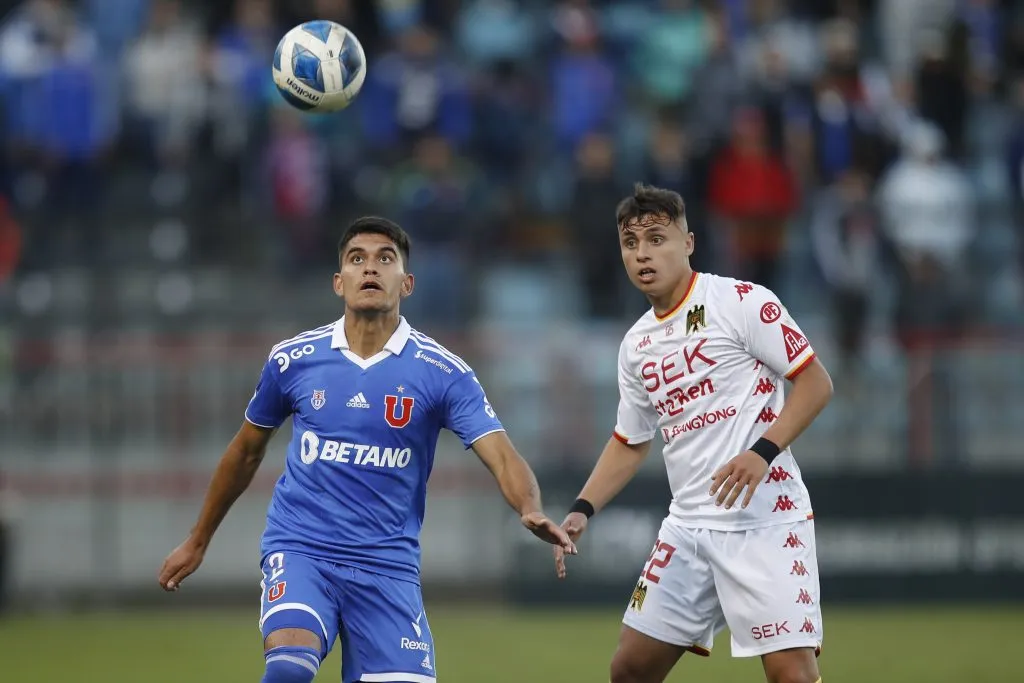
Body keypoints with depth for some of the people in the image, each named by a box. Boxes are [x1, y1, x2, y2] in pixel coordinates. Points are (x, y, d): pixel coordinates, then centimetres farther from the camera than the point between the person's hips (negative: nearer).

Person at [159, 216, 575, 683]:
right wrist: (197, 541, 25)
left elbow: (502, 457, -13)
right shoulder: (292, 360, 2)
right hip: (299, 550, -1)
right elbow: (246, 452, 17)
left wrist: (532, 512, -35)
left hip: (387, 564, 1)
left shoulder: (443, 373, -3)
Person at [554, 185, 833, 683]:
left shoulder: (742, 302, -7)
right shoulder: (636, 346, 14)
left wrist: (763, 451, -20)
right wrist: (582, 510, 13)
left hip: (765, 521, -7)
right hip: (688, 526, 7)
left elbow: (816, 382, -8)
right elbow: (630, 442, 25)